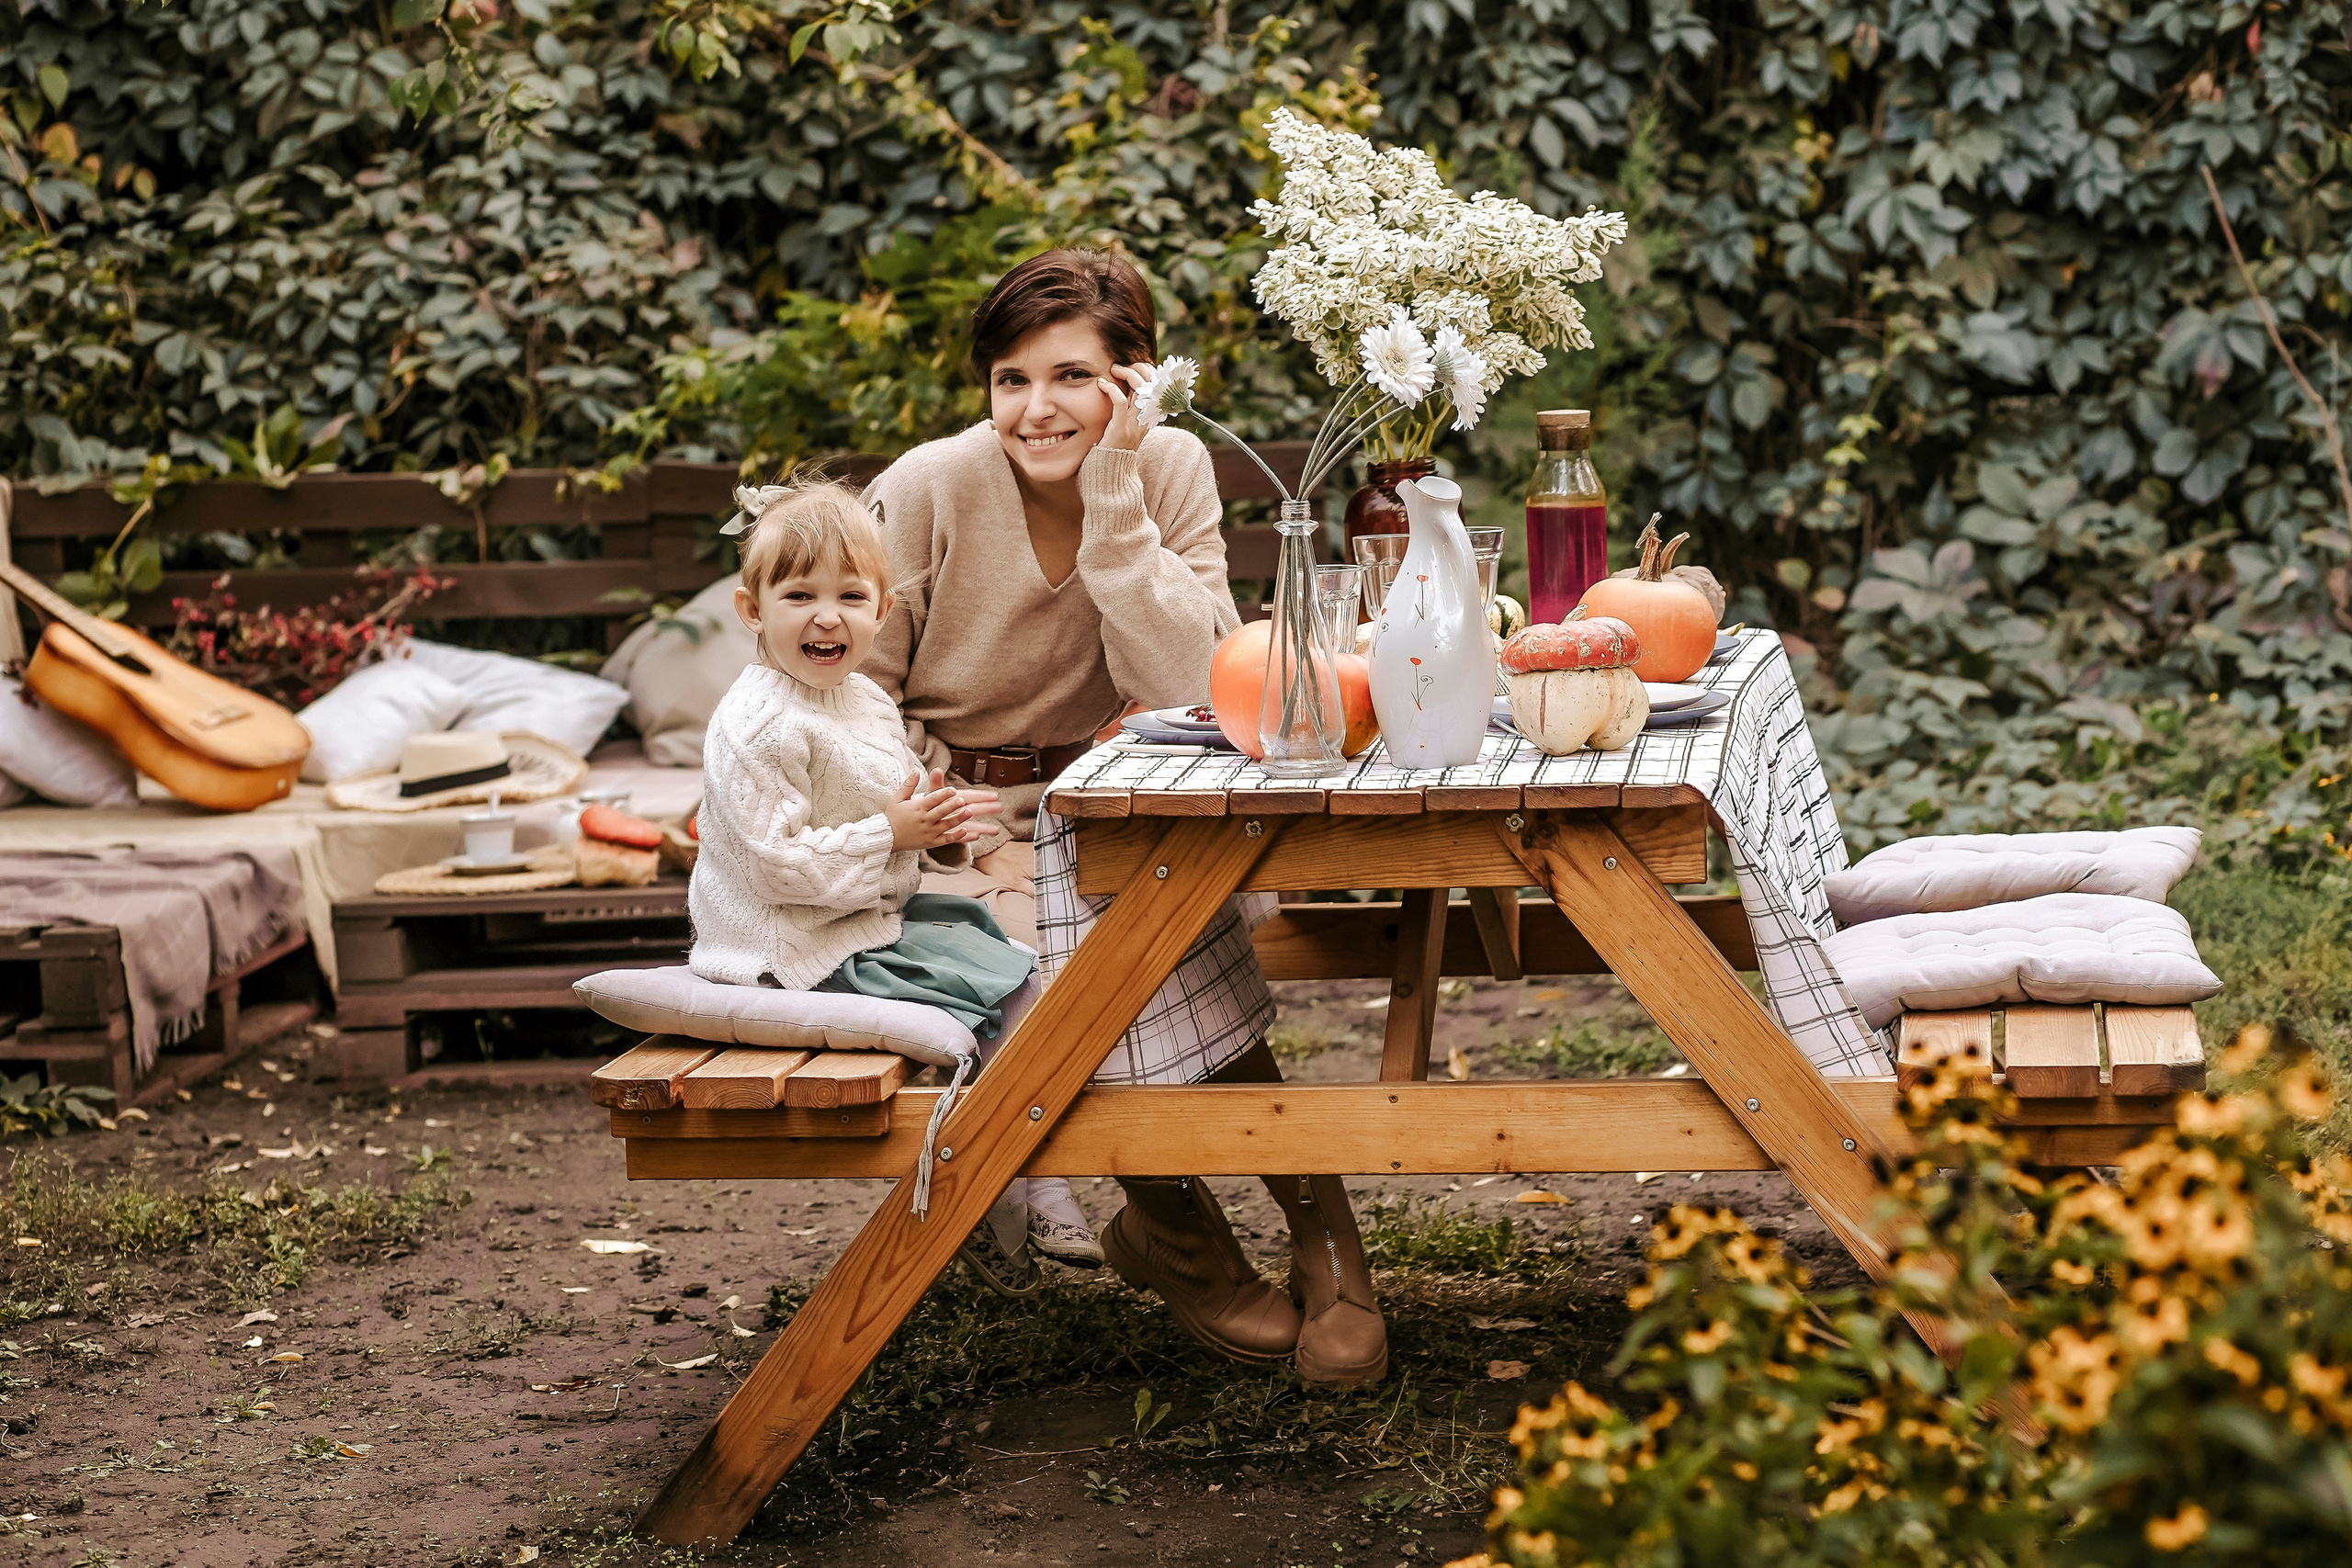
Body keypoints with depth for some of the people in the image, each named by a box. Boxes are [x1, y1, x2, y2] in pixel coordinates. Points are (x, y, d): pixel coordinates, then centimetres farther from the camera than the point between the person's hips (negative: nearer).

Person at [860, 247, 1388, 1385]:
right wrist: (975, 841, -17)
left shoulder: (1168, 471, -7)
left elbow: (1175, 680, -19)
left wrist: (1111, 493, -25)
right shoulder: (926, 494, -13)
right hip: (944, 826, -2)